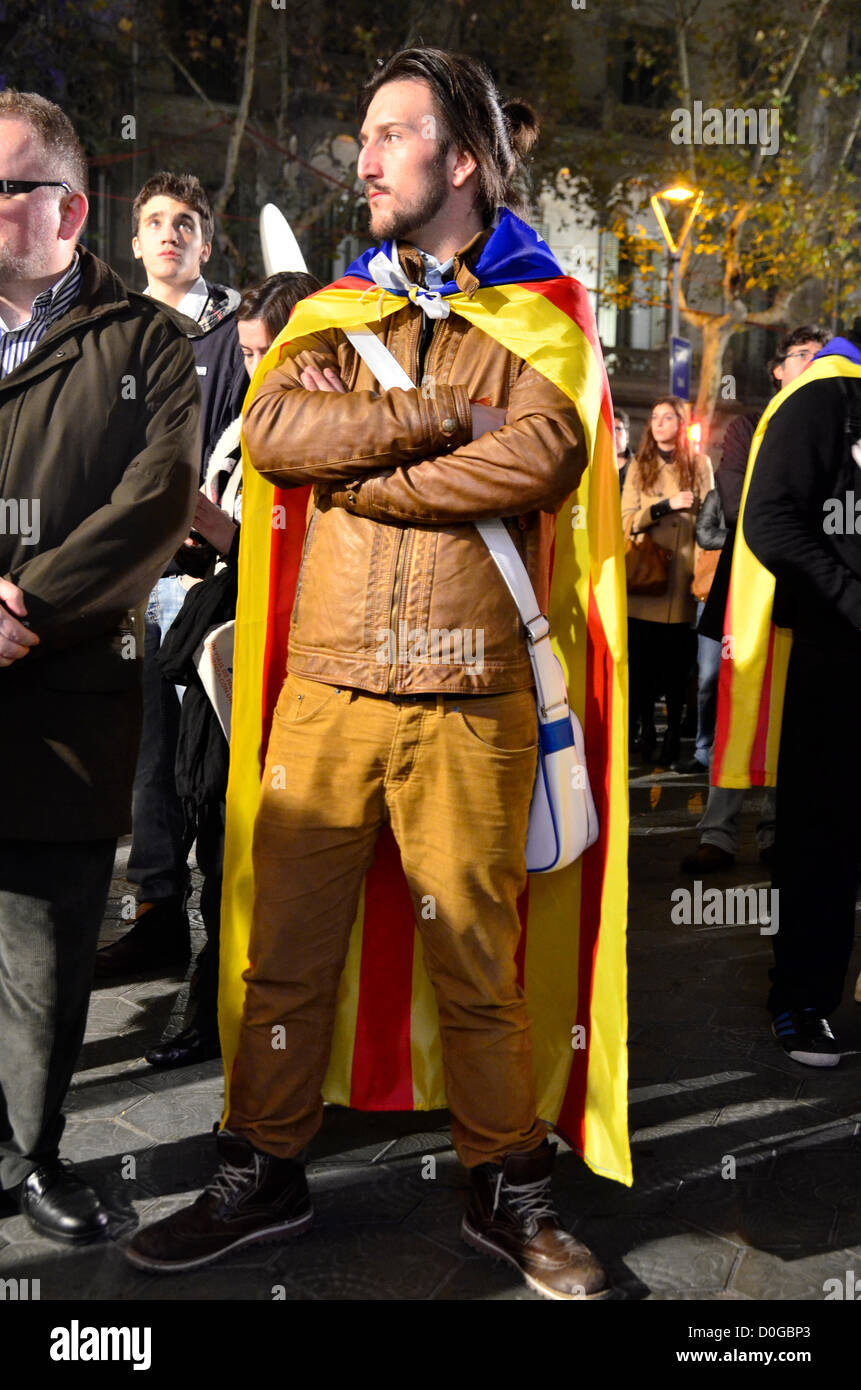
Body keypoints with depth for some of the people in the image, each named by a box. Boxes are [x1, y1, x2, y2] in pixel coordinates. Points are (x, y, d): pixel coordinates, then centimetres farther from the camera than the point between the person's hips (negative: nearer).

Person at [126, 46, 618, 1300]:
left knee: (478, 962, 6)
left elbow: (547, 456, -15)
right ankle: (263, 1178, 26)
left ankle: (508, 1191, 24)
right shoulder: (333, 313, 14)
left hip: (470, 702, -2)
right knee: (287, 949, 8)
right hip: (327, 689, 3)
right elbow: (272, 432, -6)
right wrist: (453, 417, -11)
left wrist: (355, 465, -9)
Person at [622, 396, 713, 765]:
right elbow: (627, 520, 1)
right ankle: (645, 728, 11)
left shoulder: (699, 464, 9)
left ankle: (674, 733, 9)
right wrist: (666, 505, -13)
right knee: (642, 656, 0)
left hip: (682, 576, -1)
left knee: (677, 658, 1)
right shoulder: (640, 466, 10)